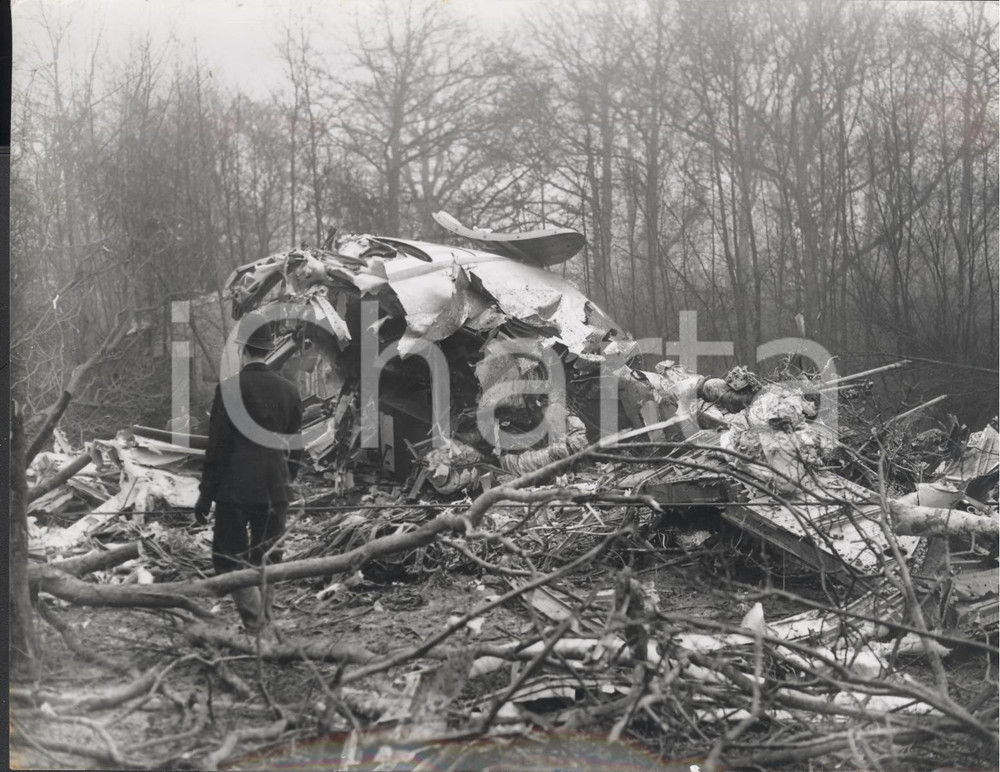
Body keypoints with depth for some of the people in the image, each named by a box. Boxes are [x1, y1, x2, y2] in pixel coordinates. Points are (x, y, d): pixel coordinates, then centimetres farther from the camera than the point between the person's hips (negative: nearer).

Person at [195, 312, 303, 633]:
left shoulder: (228, 389, -10)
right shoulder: (289, 390, 3)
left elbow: (217, 447, -9)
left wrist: (206, 493, -1)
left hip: (235, 488, -4)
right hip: (276, 490, 4)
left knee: (228, 556, 5)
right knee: (267, 559, 14)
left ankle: (255, 620, -8)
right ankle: (265, 622, 19)